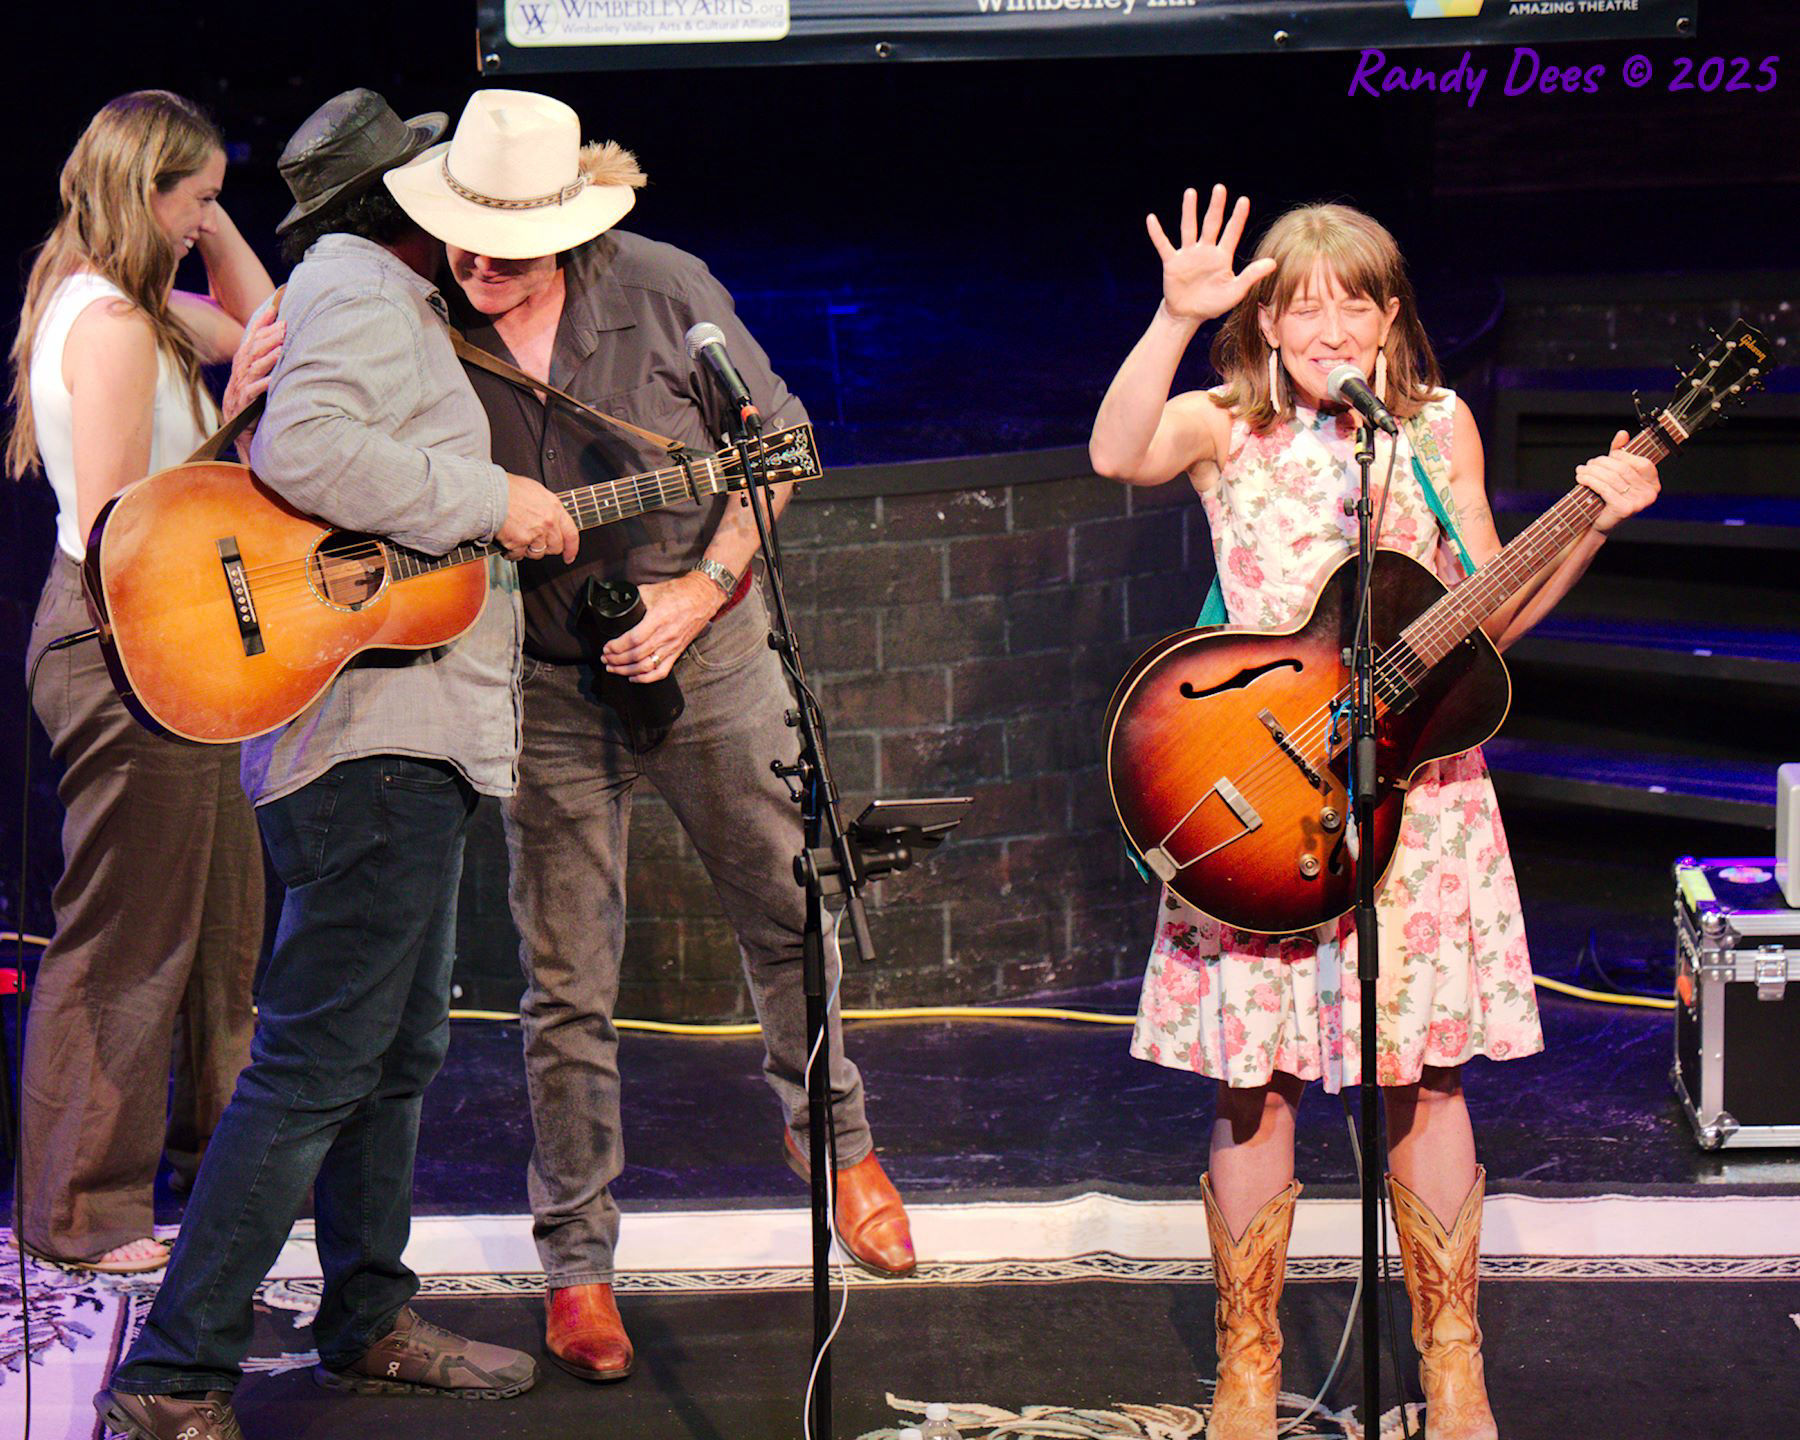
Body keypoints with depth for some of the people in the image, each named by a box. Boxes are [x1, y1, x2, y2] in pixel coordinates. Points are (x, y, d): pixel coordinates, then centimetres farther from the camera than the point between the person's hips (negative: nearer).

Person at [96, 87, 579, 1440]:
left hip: (408, 738, 11)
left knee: (398, 1052, 18)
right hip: (373, 733, -11)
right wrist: (488, 499, -20)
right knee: (316, 1065, -12)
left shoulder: (390, 303, 23)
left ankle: (371, 1321, 28)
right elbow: (299, 449, -26)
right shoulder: (358, 292, -9)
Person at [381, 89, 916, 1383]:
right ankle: (577, 1263, 13)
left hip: (705, 650, 1)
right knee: (567, 986, 2)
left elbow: (778, 437, -1)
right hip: (545, 682, 0)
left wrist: (707, 586, -11)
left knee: (791, 912, 12)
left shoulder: (661, 291, -11)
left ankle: (833, 1137, 38)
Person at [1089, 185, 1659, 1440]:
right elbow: (1118, 453, -22)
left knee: (1425, 1079, 4)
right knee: (1256, 1083, 2)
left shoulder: (1437, 427, 7)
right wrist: (1176, 319, -31)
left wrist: (1592, 526, -6)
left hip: (1414, 789, 1)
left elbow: (1486, 618, 6)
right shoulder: (1228, 426, 0)